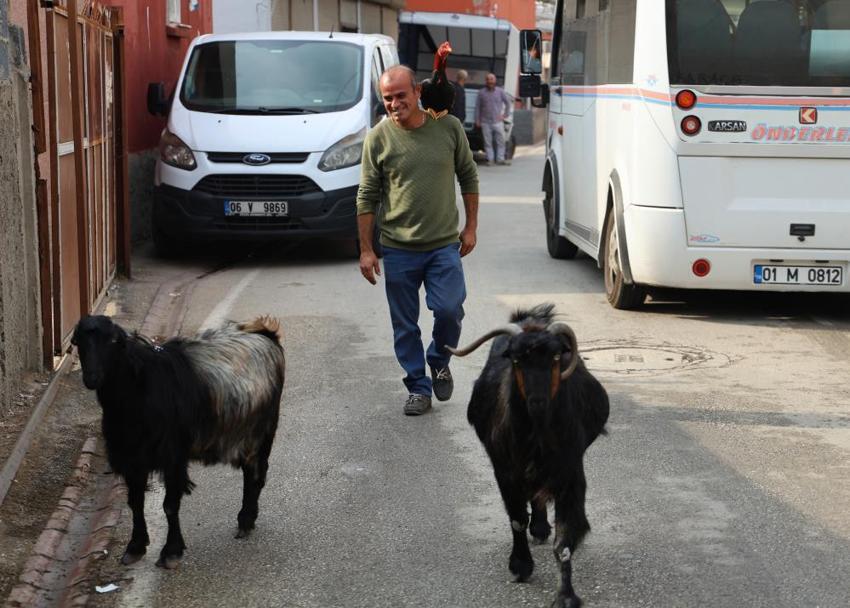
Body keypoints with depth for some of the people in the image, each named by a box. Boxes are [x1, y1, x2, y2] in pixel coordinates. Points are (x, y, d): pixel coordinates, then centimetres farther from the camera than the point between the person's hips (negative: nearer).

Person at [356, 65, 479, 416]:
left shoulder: (449, 127, -1)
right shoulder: (379, 138, -4)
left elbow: (468, 178, 10)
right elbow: (367, 197, -1)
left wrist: (471, 226, 7)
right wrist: (366, 250, -3)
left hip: (445, 245, 0)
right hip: (399, 249, 0)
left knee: (449, 310, -11)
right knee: (405, 326, 5)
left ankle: (439, 362, 18)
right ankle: (418, 387, 20)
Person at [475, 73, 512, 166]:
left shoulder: (500, 91, 5)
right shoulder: (481, 93, 5)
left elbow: (508, 102, 13)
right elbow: (477, 107, 6)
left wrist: (505, 114, 6)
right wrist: (477, 120, 2)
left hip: (498, 122, 0)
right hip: (485, 122, 0)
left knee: (501, 141, -2)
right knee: (488, 142, 0)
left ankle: (500, 159, 4)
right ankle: (490, 159, 5)